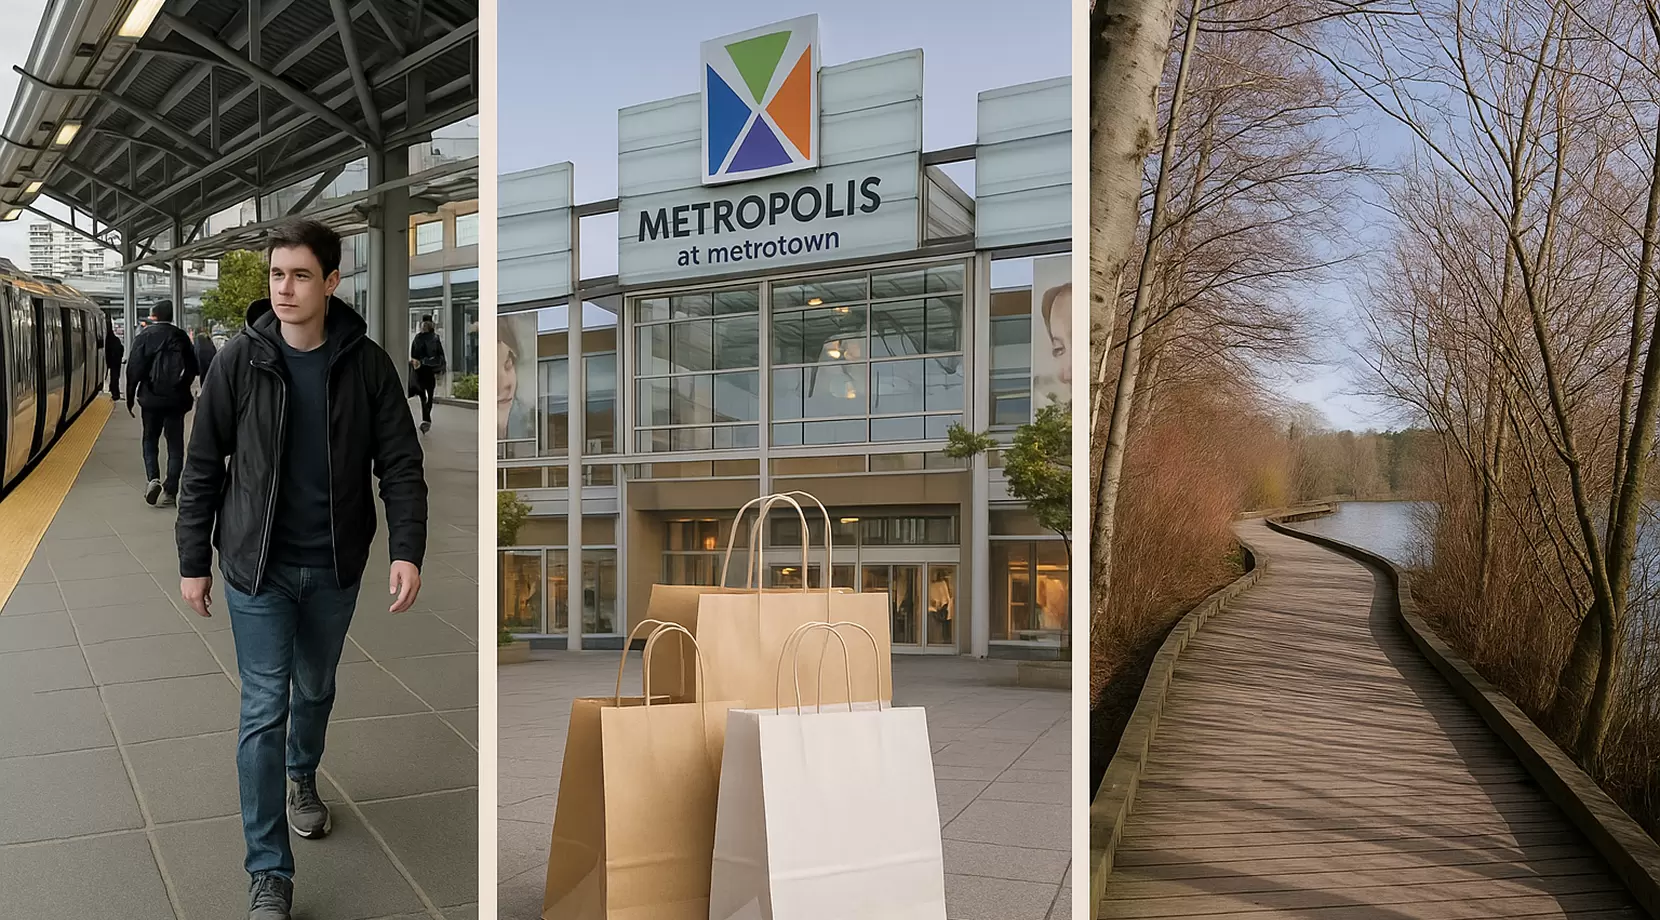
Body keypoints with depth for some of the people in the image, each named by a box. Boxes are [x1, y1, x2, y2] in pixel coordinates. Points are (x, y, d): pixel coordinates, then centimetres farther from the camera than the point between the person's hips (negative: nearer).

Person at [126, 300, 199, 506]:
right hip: (176, 399, 1)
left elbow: (134, 369, -7)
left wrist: (130, 397, 0)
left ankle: (153, 479, -7)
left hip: (151, 398, -1)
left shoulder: (145, 336, -5)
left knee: (150, 441, 14)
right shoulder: (181, 337, 2)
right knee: (175, 445, 5)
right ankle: (170, 491, 1)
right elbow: (192, 368, 6)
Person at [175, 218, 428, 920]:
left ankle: (303, 778, 51)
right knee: (264, 709, -1)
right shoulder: (241, 359, -9)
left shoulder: (366, 363, -8)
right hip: (256, 567, -1)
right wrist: (194, 561, 0)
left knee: (315, 691, 21)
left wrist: (407, 550, -18)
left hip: (334, 569, 2)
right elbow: (203, 466, -1)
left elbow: (401, 464, -6)